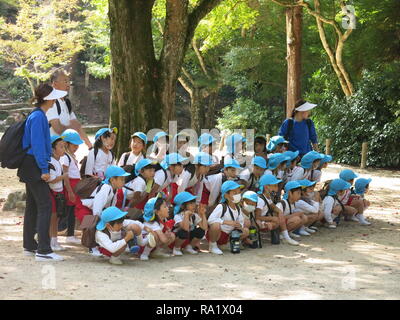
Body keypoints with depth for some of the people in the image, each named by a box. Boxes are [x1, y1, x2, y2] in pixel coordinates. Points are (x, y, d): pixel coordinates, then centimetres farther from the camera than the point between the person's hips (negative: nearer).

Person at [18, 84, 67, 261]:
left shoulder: (37, 115, 15)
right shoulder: (38, 117, -15)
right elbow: (38, 144, -19)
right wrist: (44, 169, -19)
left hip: (31, 167, 11)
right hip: (35, 166, -10)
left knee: (33, 205, 14)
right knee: (45, 205, -11)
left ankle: (29, 246, 22)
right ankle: (43, 250, -12)